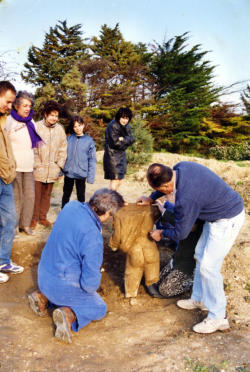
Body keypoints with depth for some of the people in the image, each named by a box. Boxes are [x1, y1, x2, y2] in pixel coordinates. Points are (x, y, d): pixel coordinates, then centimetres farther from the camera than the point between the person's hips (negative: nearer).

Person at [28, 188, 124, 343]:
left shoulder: (71, 206, -10)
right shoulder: (93, 237, -31)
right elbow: (90, 282, -26)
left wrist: (116, 203, 14)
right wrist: (91, 288, -2)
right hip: (64, 286, -7)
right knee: (100, 309, 14)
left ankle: (42, 297, 15)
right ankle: (68, 314, -10)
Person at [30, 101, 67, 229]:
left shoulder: (60, 129, 5)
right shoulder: (37, 127, -6)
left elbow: (63, 150, 9)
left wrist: (59, 166, 4)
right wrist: (37, 165, -10)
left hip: (52, 170, 3)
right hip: (38, 170, -3)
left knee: (47, 195, 13)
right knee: (36, 195, 1)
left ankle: (43, 217, 27)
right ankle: (34, 218, 17)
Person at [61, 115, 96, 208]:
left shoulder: (89, 141, -4)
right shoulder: (69, 138, 0)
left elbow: (92, 160, -4)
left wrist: (90, 177, -8)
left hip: (81, 173, -2)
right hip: (68, 172, 2)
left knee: (81, 195, 11)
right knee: (66, 194, 14)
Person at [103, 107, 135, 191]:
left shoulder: (126, 126, 8)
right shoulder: (113, 126, -16)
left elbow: (132, 139, -2)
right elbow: (116, 142, -20)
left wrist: (123, 139, -17)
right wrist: (126, 140, -8)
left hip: (121, 155, 8)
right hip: (112, 155, -8)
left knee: (119, 181, 12)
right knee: (114, 180, -8)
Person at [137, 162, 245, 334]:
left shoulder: (185, 198, -32)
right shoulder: (181, 166, -10)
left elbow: (181, 233, -16)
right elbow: (167, 181, 16)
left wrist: (161, 233, 3)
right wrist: (151, 198, 18)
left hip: (227, 221, -10)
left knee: (208, 266, -7)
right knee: (200, 255, 17)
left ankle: (218, 318, 8)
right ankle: (199, 299, 33)